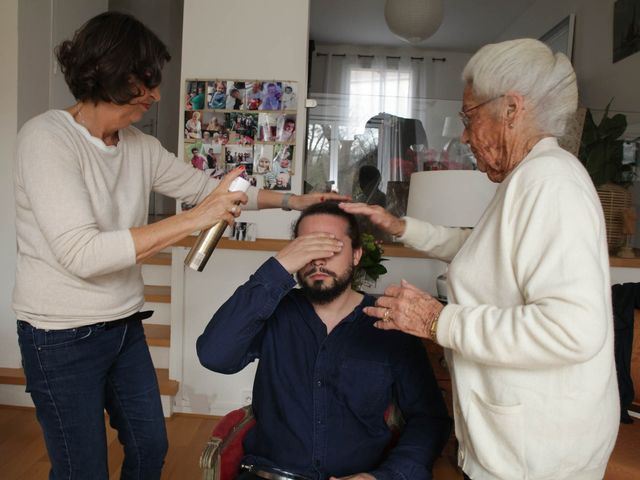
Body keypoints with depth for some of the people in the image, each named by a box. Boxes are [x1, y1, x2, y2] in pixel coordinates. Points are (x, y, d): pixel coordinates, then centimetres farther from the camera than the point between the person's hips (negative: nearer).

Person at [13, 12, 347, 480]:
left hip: (126, 326, 7)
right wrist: (193, 219, -32)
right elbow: (81, 254, -30)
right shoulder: (46, 138, -19)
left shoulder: (141, 146, 0)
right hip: (63, 337, -6)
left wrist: (291, 200, 9)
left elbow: (205, 186, 11)